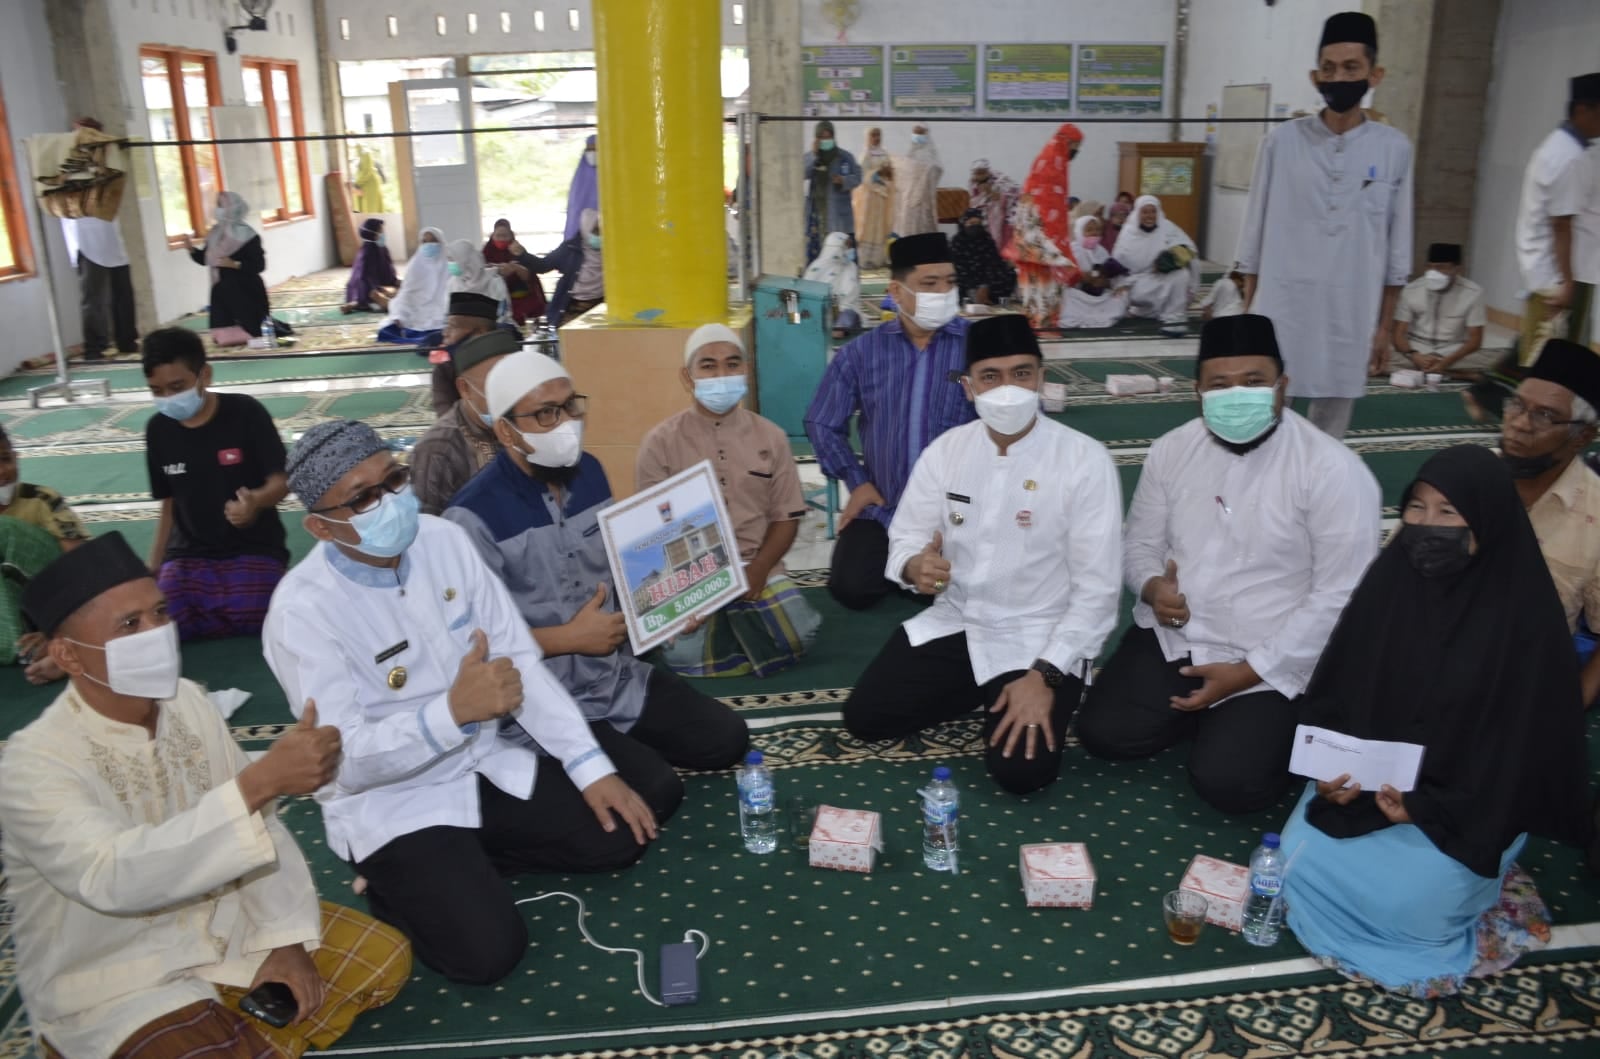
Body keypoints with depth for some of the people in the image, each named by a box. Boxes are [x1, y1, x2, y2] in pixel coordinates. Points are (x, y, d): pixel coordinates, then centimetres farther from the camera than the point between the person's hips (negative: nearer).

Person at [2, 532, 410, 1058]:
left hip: (224, 929, 6)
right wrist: (259, 782, -47)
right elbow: (111, 878, -39)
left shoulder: (186, 700, -6)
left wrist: (285, 938, -10)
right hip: (114, 983, -6)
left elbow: (257, 824, 0)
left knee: (382, 956, 0)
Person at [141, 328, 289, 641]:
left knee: (250, 618, -28)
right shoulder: (158, 429, 4)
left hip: (253, 549, -3)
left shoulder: (246, 412, -9)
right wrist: (152, 570, 10)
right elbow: (169, 505, 13)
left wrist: (256, 501, -34)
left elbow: (281, 482, -11)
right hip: (190, 553, 3)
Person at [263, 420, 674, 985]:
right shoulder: (303, 611, -22)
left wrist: (591, 765, -10)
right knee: (486, 950, -19)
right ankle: (399, 883, 9)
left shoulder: (442, 539, -7)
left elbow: (520, 659, -4)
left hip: (491, 762, 6)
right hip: (393, 803, -5)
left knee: (621, 831, -4)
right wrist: (454, 711, -42)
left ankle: (471, 860, 11)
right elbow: (345, 761, -25)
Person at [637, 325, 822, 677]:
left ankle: (735, 623, 7)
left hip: (757, 568, 2)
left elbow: (786, 517, 6)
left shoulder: (771, 437, 5)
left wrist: (758, 570, -12)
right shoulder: (660, 442, -2)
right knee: (685, 655, -26)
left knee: (799, 634, -23)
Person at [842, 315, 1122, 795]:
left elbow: (1096, 588, -15)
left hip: (1039, 638, -4)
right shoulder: (945, 449, -2)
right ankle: (981, 693, 17)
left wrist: (1045, 675, -22)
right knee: (863, 717, -5)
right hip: (954, 623, 4)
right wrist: (914, 566, -24)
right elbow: (906, 537, 2)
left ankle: (1049, 695, 12)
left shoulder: (1086, 461, -15)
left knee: (1021, 769, -21)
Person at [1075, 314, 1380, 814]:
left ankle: (1278, 723, 13)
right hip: (1171, 637, 5)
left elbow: (1338, 596, -15)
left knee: (1225, 781, -19)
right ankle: (1207, 712, 17)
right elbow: (1140, 543, 10)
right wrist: (1151, 586, -15)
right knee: (1102, 733, -8)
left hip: (1272, 664, -4)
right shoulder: (1171, 450, 0)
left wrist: (1246, 672, -18)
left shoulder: (1334, 470, -15)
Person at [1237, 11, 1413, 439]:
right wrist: (1246, 315, 3)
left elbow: (1396, 250, 6)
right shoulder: (1282, 141, -1)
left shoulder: (1394, 148, 2)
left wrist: (1384, 327, 6)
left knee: (1331, 430, 11)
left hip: (1350, 319, 2)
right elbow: (1255, 235, 4)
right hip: (1280, 314, -1)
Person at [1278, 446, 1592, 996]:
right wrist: (1330, 769, -15)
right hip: (1368, 778, 3)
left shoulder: (1523, 616, -15)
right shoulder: (1390, 578, -5)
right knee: (1300, 859, -17)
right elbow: (1333, 690, 0)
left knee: (1406, 901, -21)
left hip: (1469, 803, -3)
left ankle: (1460, 874, 10)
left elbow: (1523, 739, -13)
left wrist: (1428, 807, -21)